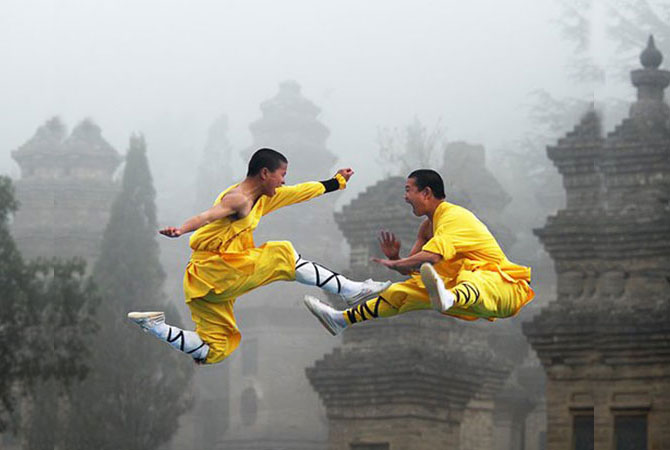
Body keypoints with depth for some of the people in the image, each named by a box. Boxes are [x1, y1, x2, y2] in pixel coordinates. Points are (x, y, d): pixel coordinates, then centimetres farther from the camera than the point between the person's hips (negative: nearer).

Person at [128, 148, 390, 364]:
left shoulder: (263, 198, 16)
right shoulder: (238, 199, -14)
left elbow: (300, 192, 28)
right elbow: (208, 216, -32)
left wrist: (337, 182, 35)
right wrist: (181, 230, -51)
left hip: (217, 283, 10)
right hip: (215, 270, -10)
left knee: (214, 352, 10)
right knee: (282, 255, -3)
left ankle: (153, 326, 4)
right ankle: (350, 290, -1)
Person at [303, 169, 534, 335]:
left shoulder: (453, 217, -15)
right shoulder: (427, 226, 17)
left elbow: (432, 257, -28)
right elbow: (412, 269, 17)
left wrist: (394, 264, -16)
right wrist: (394, 258, -5)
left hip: (500, 282, -10)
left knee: (473, 281, -45)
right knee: (406, 290, 7)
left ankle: (446, 300, -81)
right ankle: (343, 319, 8)